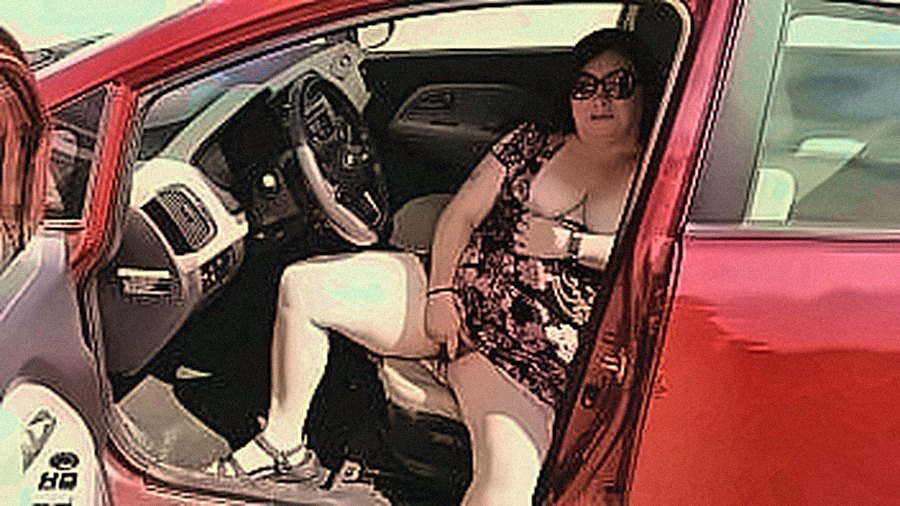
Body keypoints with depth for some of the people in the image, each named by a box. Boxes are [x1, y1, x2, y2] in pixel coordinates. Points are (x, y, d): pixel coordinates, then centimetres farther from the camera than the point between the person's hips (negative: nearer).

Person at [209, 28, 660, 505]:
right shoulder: (532, 145, 11)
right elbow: (459, 217, 8)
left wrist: (568, 243, -16)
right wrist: (440, 292, -6)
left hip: (533, 356, -4)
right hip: (459, 299, 4)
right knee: (302, 285, -8)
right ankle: (283, 444, 5)